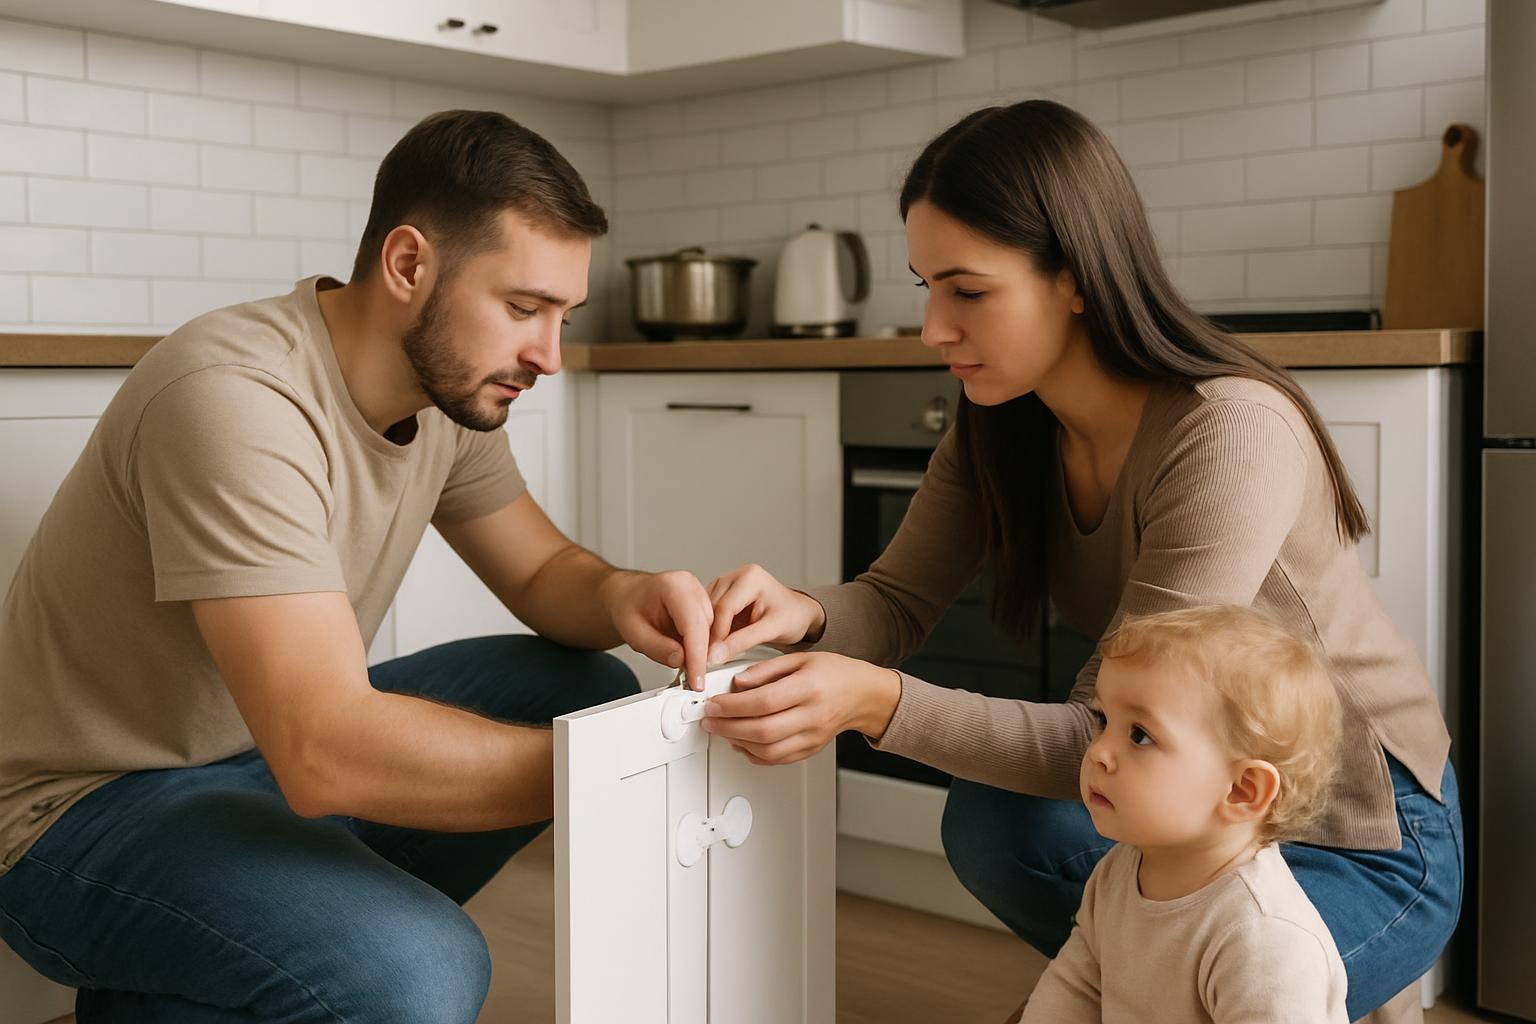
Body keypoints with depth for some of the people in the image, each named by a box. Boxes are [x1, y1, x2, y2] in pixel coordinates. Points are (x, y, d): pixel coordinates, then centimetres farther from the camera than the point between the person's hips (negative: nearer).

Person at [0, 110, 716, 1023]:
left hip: (281, 746, 9)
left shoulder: (451, 385, -3)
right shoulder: (238, 398, -29)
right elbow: (327, 756, -35)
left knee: (593, 688, 1)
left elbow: (541, 571, 9)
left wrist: (621, 597, -16)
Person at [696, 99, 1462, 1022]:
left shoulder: (1229, 432, -29)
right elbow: (901, 600, -6)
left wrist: (880, 702, -41)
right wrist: (807, 616, -28)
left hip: (1367, 841, -6)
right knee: (990, 822, -20)